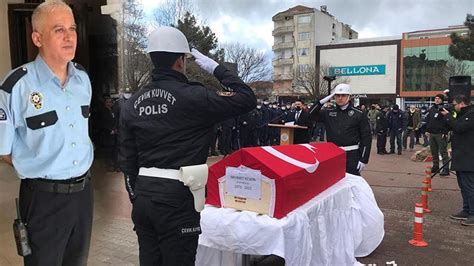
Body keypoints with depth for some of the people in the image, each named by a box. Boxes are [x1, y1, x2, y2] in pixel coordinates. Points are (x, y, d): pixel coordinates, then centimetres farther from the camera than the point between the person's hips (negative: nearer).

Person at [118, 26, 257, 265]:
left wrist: (136, 197, 19)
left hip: (144, 196, 7)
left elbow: (127, 160, 11)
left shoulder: (132, 103, 7)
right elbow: (247, 99, -7)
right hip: (177, 198, -6)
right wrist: (217, 69, 2)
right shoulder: (192, 96, -12)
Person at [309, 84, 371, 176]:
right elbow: (311, 115, 4)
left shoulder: (359, 114, -3)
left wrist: (364, 159, -8)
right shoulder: (328, 112, 7)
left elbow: (366, 137, -4)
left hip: (352, 155, -3)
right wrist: (322, 101, -7)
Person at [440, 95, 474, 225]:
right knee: (463, 185, 16)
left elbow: (459, 128, -22)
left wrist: (447, 116, -13)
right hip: (461, 157, 11)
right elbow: (453, 127, 18)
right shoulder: (463, 114, 17)